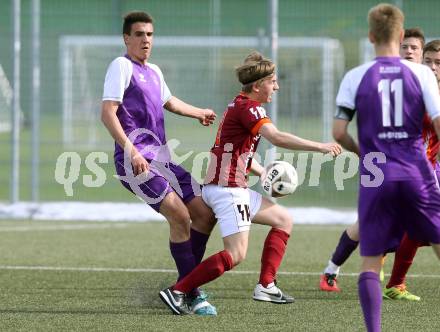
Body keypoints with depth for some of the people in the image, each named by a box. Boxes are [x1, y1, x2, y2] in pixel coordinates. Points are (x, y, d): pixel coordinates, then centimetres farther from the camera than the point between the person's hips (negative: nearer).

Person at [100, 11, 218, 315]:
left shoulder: (153, 71, 20)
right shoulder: (122, 66, -5)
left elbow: (169, 102, 42)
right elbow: (108, 113, -15)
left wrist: (200, 113, 57)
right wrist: (131, 151, -26)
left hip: (161, 159, 9)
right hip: (136, 161, -9)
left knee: (205, 215, 5)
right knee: (180, 217, -20)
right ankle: (191, 294, -15)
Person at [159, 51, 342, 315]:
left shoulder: (240, 105, 17)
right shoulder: (249, 107, -14)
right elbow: (277, 138, -29)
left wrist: (264, 173, 11)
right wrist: (320, 147, -25)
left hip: (236, 188, 11)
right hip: (227, 188, -11)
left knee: (284, 220, 18)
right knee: (236, 255, -14)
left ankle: (266, 286, 12)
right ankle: (177, 291, -14)